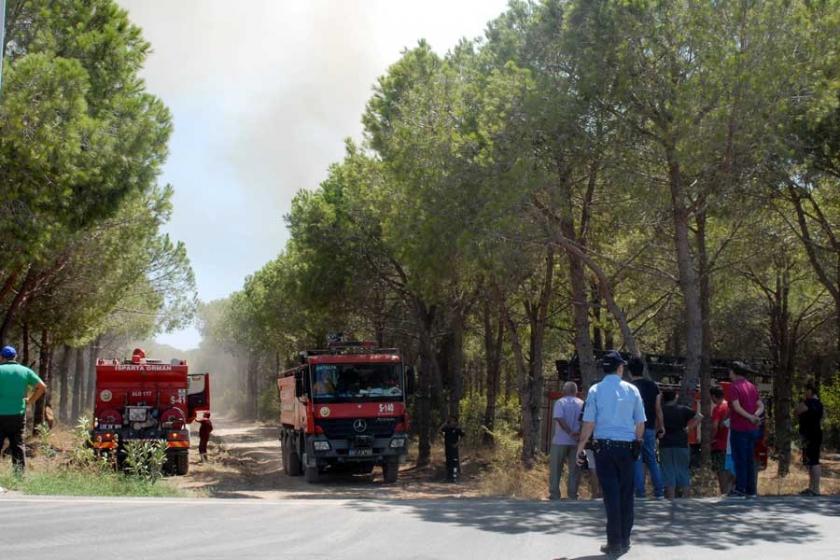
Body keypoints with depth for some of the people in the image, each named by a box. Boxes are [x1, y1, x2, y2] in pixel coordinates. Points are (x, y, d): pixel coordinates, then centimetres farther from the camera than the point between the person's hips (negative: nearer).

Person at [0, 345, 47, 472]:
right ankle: (20, 472, 8)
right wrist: (30, 401, 10)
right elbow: (42, 387, 6)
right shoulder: (25, 371, 5)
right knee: (18, 445, 10)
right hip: (18, 414, 3)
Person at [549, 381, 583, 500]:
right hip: (576, 442, 2)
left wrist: (570, 432, -16)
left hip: (560, 441, -2)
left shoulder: (560, 402, -3)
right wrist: (578, 433, -9)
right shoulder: (582, 404, 7)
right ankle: (572, 495, 7)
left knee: (556, 469, 5)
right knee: (574, 470, 8)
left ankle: (554, 494, 4)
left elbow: (559, 418, -17)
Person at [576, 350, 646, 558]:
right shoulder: (632, 390, 1)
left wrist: (580, 447, 1)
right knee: (626, 495, 11)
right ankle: (624, 541, 17)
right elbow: (640, 423, 4)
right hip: (627, 447, 1)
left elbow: (589, 423, -7)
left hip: (604, 447, -1)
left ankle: (614, 544, 2)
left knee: (611, 495, 1)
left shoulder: (596, 390, -4)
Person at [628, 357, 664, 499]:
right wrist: (660, 427, 16)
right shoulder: (653, 386, 7)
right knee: (652, 460, 14)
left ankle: (640, 493, -3)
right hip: (650, 428, 5)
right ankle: (659, 491, 13)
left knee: (637, 461, -1)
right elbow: (658, 410, 8)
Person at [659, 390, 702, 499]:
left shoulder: (660, 410, -1)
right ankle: (685, 496, 10)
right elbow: (699, 417, -1)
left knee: (668, 470, 2)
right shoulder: (683, 409, 2)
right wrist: (689, 427, 3)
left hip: (666, 445, -1)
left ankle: (671, 497, -1)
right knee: (683, 470, 10)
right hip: (682, 444, 1)